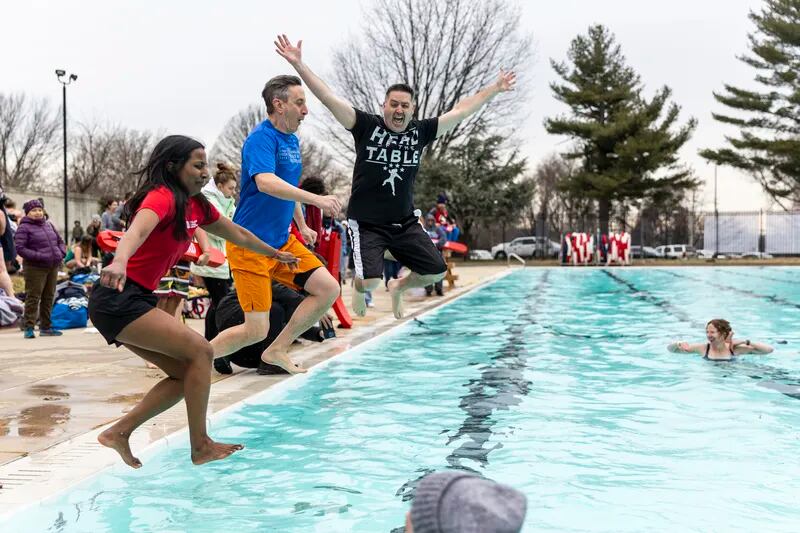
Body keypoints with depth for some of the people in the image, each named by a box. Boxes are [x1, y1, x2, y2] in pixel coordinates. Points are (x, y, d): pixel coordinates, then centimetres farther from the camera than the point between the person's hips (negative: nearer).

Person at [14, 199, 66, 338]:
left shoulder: (48, 225, 15)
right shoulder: (24, 228, -6)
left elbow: (60, 240, 24)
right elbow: (19, 248, -15)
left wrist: (61, 253, 5)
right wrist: (38, 256, -21)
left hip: (53, 267, 7)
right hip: (35, 268, -7)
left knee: (49, 298, 11)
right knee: (33, 298, -7)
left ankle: (46, 327, 19)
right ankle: (28, 328, -2)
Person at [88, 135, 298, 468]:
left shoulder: (196, 206, 12)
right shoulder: (162, 197, -15)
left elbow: (238, 234, 28)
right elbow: (137, 231, -37)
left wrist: (276, 254, 40)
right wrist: (119, 262, -58)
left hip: (136, 299, 10)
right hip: (117, 296, -10)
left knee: (185, 373, 7)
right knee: (200, 351, -12)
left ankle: (119, 432, 9)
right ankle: (201, 447, -6)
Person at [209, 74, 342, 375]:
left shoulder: (292, 139, 12)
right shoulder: (261, 138, -16)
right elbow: (266, 183, -35)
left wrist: (302, 226, 28)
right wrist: (317, 200, -41)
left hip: (281, 241, 9)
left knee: (329, 289, 0)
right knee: (256, 330, -9)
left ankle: (277, 350, 11)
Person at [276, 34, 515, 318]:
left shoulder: (420, 132, 1)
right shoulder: (367, 126, -9)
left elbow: (461, 110, 7)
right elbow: (328, 97, -14)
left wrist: (495, 88, 11)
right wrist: (298, 64, -21)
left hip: (405, 222, 4)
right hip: (367, 222, -4)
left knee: (436, 271, 3)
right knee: (371, 280, -18)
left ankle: (399, 286, 35)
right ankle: (359, 287, 22)